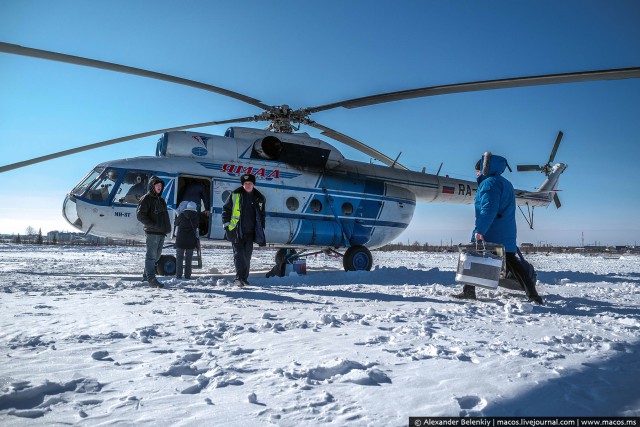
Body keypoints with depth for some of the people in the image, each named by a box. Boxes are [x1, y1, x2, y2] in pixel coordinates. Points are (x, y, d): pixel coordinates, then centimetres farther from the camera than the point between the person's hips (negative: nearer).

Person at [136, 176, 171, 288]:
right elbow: (140, 215, -13)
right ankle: (151, 279, -9)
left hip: (161, 233, 8)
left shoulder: (161, 200, 20)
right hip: (152, 233, -8)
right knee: (151, 256, -8)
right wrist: (153, 225, -19)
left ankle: (147, 275, 27)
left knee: (156, 256, 14)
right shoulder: (146, 199, -5)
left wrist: (166, 228, 12)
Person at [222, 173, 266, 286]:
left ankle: (244, 278, 13)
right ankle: (239, 277, -9)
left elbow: (261, 216, 17)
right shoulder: (235, 195, 0)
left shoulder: (259, 198, 9)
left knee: (247, 256, 5)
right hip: (236, 231, -3)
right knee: (238, 254, -8)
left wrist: (261, 230, 13)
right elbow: (226, 209, 6)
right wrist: (226, 224, -1)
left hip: (250, 232, 3)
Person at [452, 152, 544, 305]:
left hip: (489, 234, -8)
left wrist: (480, 230, -28)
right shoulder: (506, 183, 21)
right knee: (511, 262, 10)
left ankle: (468, 292, 6)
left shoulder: (489, 182, -10)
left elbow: (488, 209, -23)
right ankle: (533, 295, 7)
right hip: (507, 234, 8)